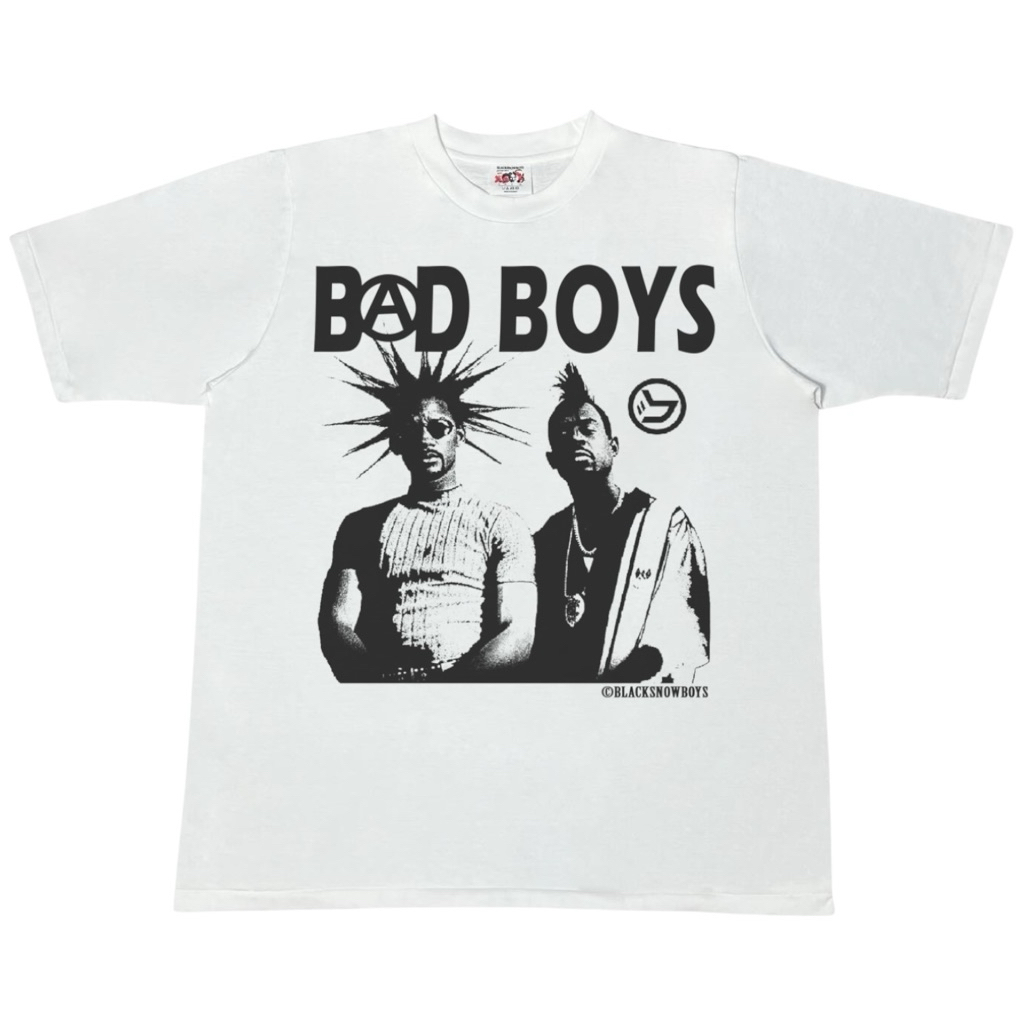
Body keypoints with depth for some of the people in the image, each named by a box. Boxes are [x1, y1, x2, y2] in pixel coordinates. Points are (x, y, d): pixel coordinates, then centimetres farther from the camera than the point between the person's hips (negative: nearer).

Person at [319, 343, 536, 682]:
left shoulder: (501, 524, 11)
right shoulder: (362, 525, 18)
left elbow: (518, 634, 0)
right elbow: (335, 626, 7)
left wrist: (451, 684, -16)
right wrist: (379, 678, -12)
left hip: (472, 689, -1)